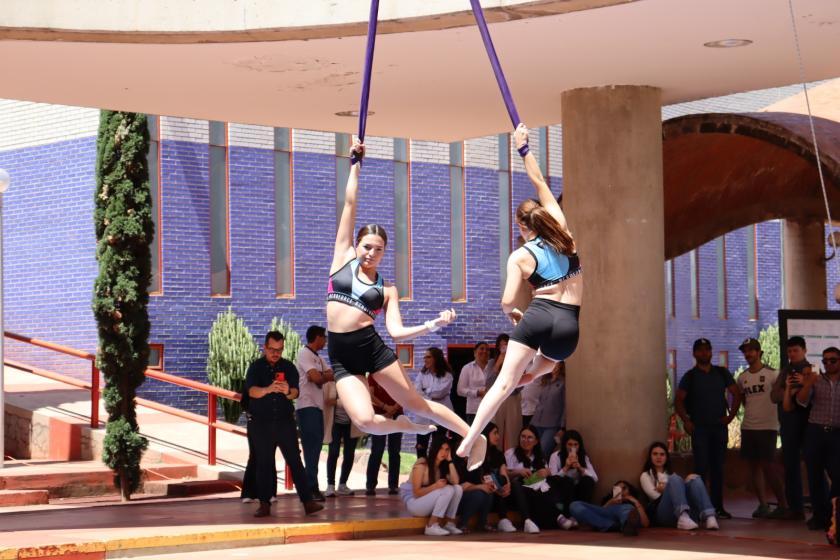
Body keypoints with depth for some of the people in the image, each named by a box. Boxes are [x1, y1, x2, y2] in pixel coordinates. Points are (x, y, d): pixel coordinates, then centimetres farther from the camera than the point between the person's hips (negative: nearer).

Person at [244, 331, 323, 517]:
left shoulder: (289, 367, 5)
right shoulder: (256, 367, 1)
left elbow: (295, 393, -7)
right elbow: (252, 391, -16)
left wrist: (288, 392, -33)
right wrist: (268, 389, -38)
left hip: (285, 421, 0)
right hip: (261, 423, 0)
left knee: (295, 461, -4)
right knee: (263, 464, 3)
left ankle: (308, 502, -6)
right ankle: (264, 504, 10)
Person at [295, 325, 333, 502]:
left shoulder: (318, 358, 21)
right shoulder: (304, 354, -8)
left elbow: (331, 375, 11)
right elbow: (316, 377, -18)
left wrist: (320, 377, -8)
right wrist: (325, 376, 3)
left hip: (317, 407, 9)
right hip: (307, 406, -9)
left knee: (315, 446, 10)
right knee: (311, 446, -11)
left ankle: (311, 486, 14)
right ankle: (311, 487, -12)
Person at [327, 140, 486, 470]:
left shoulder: (387, 289, 6)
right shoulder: (343, 256, 8)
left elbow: (396, 331, -3)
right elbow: (350, 203, 8)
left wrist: (431, 326, -17)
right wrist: (355, 163, 9)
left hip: (373, 348, 0)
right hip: (341, 357, 0)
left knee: (418, 405, 8)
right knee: (365, 421, -19)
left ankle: (475, 437, 28)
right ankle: (410, 427, 14)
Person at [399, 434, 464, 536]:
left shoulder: (443, 465, 3)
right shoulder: (422, 464, -17)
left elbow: (455, 482, -14)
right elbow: (416, 493, -19)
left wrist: (450, 461, -11)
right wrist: (435, 486, -33)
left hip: (430, 502, 7)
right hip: (413, 501, -7)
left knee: (458, 489, -13)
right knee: (447, 490, -27)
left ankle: (449, 524, -9)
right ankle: (431, 526, -24)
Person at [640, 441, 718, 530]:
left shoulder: (671, 474, 34)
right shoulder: (646, 476, 21)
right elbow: (655, 495, 2)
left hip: (687, 512, 4)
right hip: (664, 514, -4)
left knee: (695, 479, -20)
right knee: (675, 480, -29)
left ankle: (708, 517, -45)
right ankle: (683, 517, -56)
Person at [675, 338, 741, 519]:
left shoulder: (722, 373, 10)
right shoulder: (690, 376, 2)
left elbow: (736, 394, 12)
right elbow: (678, 401, 0)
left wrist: (731, 415, 1)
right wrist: (686, 421, -11)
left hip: (719, 427, 3)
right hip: (699, 428, -3)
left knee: (718, 468, 6)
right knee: (701, 467, -8)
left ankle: (718, 506, 11)